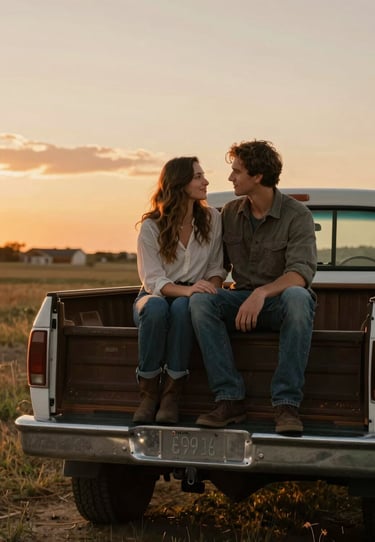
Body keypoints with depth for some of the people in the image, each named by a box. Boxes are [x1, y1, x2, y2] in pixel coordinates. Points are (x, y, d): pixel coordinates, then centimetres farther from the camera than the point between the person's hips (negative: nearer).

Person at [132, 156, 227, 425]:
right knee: (155, 307, -39)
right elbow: (153, 279, -13)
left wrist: (209, 289, -17)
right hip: (156, 294, -1)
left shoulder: (212, 218, 2)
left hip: (189, 300, 1)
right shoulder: (151, 227, -6)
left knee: (182, 307, -38)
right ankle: (149, 393, -27)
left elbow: (217, 267, 6)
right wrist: (186, 289, -32)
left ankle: (171, 395, -30)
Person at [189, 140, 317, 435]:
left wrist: (262, 293, -39)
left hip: (281, 300, -4)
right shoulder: (230, 213, 8)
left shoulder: (297, 215, -8)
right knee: (200, 300, -26)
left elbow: (302, 272, -22)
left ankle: (287, 403, -37)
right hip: (243, 299, 4)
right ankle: (230, 399, -30)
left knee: (297, 297, -39)